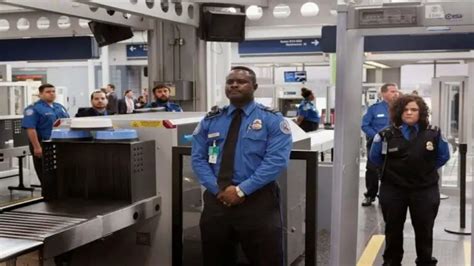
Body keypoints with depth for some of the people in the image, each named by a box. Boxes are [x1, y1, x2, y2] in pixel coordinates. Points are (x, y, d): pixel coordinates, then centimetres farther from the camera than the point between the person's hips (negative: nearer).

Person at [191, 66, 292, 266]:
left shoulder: (272, 120, -1)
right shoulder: (210, 121, 10)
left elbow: (276, 161, -12)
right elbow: (198, 159, 4)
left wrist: (241, 190, -18)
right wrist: (218, 189, -11)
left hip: (257, 201, -3)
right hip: (216, 199, 4)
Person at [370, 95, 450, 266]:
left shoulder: (433, 134, -4)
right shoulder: (387, 135, -6)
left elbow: (444, 156, 11)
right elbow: (375, 157, 8)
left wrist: (426, 169, 6)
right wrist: (391, 170, 6)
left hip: (425, 190, 0)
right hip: (393, 189, 0)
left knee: (424, 229, 9)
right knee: (393, 228, 12)